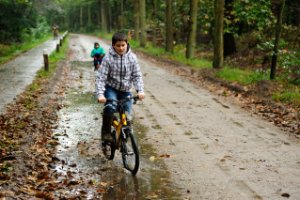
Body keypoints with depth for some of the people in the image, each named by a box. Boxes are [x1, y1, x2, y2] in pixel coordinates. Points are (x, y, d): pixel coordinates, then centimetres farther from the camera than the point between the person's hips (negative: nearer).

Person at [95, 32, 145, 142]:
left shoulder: (132, 57, -7)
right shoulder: (108, 58, -14)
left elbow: (137, 75, -4)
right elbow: (101, 77, -16)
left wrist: (140, 90, -20)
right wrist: (100, 94, -29)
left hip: (126, 90, 3)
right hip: (111, 88, -3)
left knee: (127, 117, -4)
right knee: (110, 107, -31)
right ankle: (105, 133, -13)